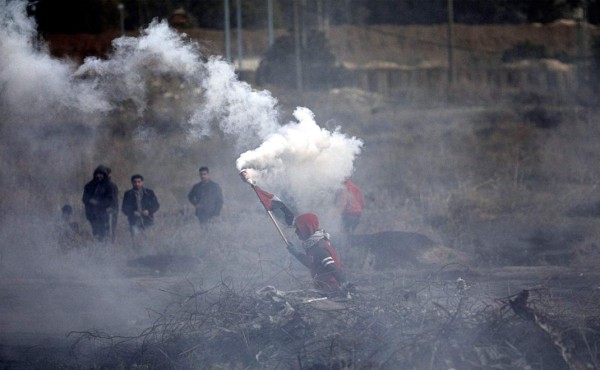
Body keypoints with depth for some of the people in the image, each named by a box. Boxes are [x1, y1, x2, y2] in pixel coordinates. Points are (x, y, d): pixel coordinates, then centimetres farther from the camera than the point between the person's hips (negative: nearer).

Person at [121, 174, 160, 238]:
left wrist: (149, 211, -10)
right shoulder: (128, 194, 8)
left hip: (148, 222, 1)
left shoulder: (149, 193, 9)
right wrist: (133, 213, -12)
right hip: (135, 223, -1)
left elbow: (156, 205, 9)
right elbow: (124, 208, 7)